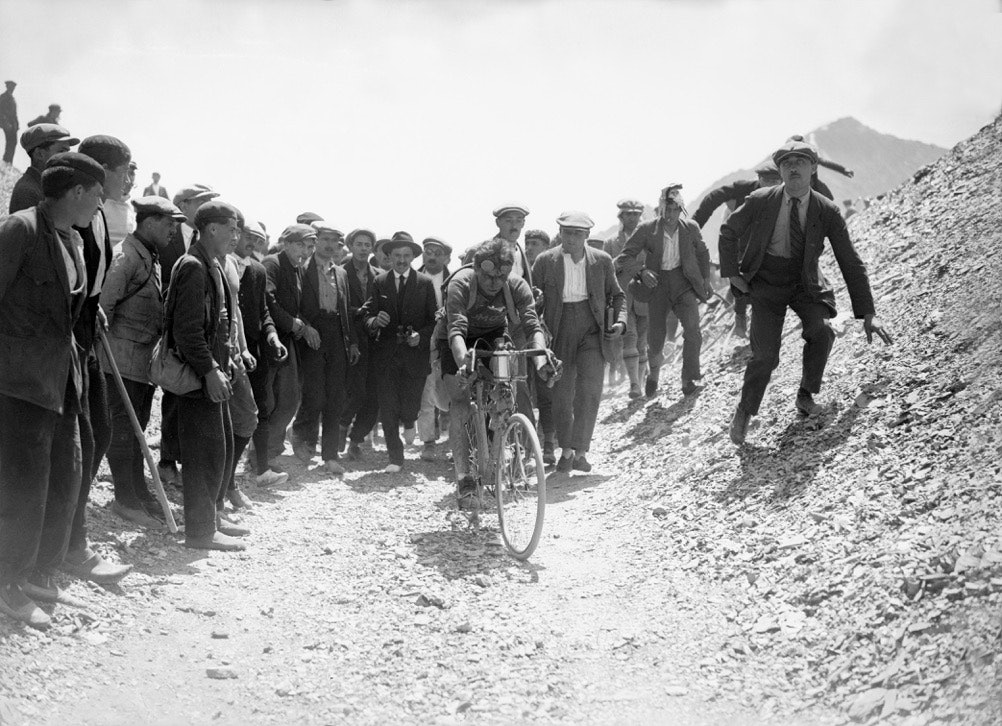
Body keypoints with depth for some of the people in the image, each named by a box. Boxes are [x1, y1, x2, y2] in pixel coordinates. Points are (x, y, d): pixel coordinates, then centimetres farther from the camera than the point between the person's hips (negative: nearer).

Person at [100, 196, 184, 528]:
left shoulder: (152, 257, 15)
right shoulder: (127, 255, -15)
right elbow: (104, 302, -20)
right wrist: (105, 345, -18)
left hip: (145, 357, 9)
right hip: (123, 355, -9)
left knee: (137, 426, 15)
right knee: (123, 425, -3)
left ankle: (139, 492, 24)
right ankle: (125, 498, 3)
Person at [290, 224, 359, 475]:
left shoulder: (341, 273, 17)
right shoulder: (302, 268, 0)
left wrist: (352, 341, 11)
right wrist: (305, 327, -18)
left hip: (337, 339, 5)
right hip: (312, 338, -5)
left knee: (336, 399, 3)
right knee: (314, 395, -10)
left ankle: (330, 456, 8)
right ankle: (303, 435, 19)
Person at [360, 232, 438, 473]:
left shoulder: (425, 283, 4)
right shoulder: (380, 283, 8)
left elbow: (433, 319, 4)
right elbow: (366, 312, 5)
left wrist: (421, 336, -14)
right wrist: (374, 321, -17)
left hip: (415, 353, -1)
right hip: (386, 354, 1)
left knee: (409, 410, 0)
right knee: (388, 410, -3)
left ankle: (407, 417, 38)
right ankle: (395, 458, 6)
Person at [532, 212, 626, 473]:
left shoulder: (602, 260, 2)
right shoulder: (545, 261, -1)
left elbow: (617, 295, 13)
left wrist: (620, 321, -5)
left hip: (592, 333, 0)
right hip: (559, 333, 0)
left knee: (589, 390, -15)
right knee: (562, 394, 4)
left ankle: (580, 451, -7)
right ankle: (566, 451, 22)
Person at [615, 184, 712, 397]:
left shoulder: (691, 228, 0)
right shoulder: (647, 230, -7)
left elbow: (702, 254, 18)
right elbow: (625, 257, -5)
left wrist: (706, 279, 15)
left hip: (684, 283, 1)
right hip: (658, 283, -1)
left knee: (692, 328, -19)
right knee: (655, 335, -4)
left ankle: (688, 378, -7)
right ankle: (655, 368, 29)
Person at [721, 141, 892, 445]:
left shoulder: (827, 211, -12)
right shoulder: (760, 201, -12)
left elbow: (851, 263, -8)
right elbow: (728, 232, 6)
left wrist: (867, 313, -12)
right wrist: (731, 273, -2)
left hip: (805, 283, 1)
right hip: (766, 284, -1)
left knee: (821, 330, -28)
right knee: (765, 354, -13)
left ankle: (806, 395, -5)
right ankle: (744, 412, 12)